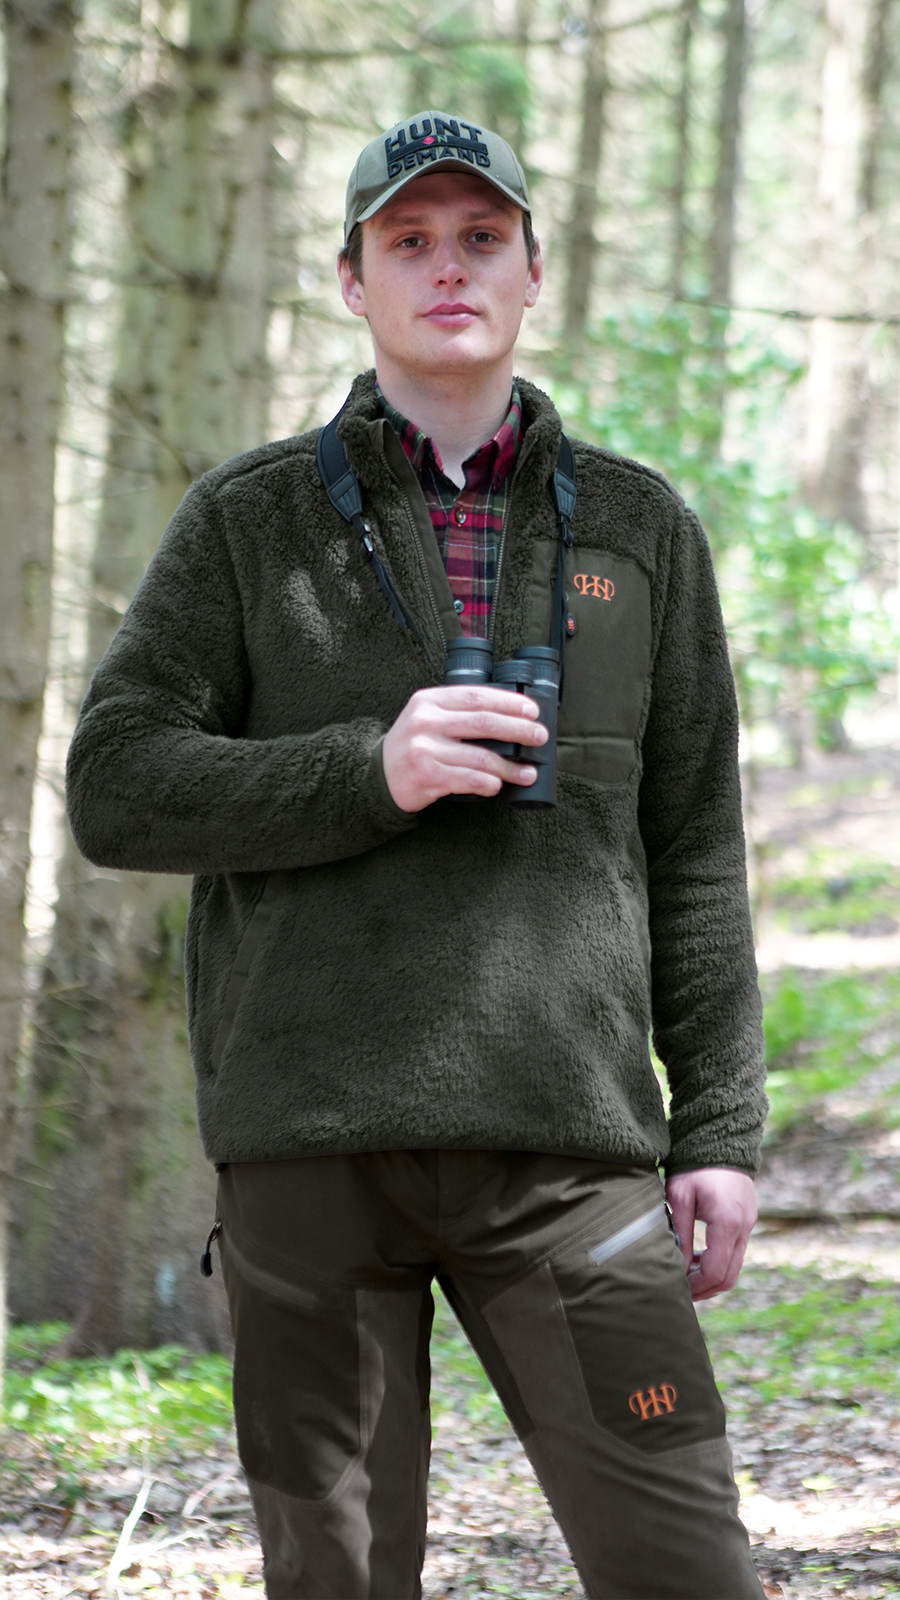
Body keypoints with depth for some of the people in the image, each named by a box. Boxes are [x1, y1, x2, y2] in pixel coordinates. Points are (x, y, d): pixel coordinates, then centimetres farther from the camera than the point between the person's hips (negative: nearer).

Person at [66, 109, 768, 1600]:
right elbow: (117, 788, 0)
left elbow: (695, 853, 13)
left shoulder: (638, 526, 13)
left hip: (564, 1141, 1)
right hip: (311, 1138, -1)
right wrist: (368, 775, -15)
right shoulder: (247, 520, 9)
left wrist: (721, 1128, 5)